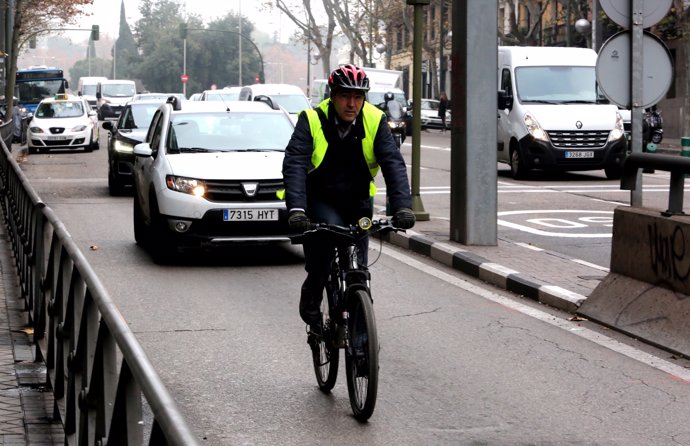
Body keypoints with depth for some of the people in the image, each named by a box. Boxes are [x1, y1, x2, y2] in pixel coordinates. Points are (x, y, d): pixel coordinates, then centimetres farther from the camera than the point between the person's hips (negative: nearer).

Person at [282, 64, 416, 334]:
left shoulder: (375, 122, -11)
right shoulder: (312, 120, -17)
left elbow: (393, 164, -19)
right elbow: (294, 164, -27)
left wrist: (402, 207, -35)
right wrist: (296, 209, -42)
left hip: (357, 202, 3)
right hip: (319, 200, -3)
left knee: (358, 268, 1)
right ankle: (311, 299, -10)